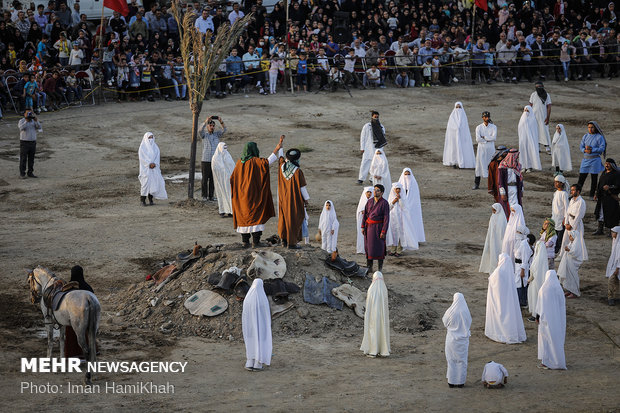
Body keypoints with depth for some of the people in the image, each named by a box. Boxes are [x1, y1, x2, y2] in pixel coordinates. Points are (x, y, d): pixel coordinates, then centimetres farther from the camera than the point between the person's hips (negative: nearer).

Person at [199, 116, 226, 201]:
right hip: (205, 161, -2)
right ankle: (204, 196, 8)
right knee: (205, 179, 1)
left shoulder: (217, 134, 11)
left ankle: (211, 196, 10)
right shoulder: (204, 135, 3)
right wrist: (206, 121, -30)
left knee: (213, 180, 4)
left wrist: (221, 122, -22)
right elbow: (200, 130, -19)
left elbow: (224, 130, -4)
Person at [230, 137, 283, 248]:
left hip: (242, 196, 5)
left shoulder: (239, 163, 4)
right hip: (254, 195, -5)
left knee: (243, 217, 11)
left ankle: (245, 241, 10)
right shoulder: (255, 161, -11)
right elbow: (267, 162, -28)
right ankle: (255, 240, -6)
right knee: (256, 215, 0)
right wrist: (277, 148, -27)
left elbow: (232, 178, 5)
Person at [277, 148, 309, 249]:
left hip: (283, 199, 6)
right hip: (295, 199, -6)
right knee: (294, 220, 2)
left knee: (284, 217, 18)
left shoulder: (282, 166, -5)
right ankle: (291, 243, 4)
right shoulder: (298, 171, -19)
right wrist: (306, 199, -1)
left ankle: (283, 239, 18)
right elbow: (302, 187, -15)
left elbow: (281, 157, 17)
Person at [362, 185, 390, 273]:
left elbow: (386, 218, -13)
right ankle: (369, 267, 11)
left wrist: (383, 232, -18)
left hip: (378, 227, -5)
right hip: (369, 226, 5)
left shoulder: (384, 203, -12)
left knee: (379, 247, -3)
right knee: (368, 246, 5)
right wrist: (363, 227, 3)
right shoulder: (370, 201, 4)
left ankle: (380, 267, 10)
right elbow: (365, 214, 8)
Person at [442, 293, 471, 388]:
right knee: (462, 360, 12)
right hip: (463, 338, 1)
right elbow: (469, 324, 3)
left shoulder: (450, 312, -17)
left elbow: (445, 323, -1)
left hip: (452, 338, -1)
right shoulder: (466, 311, -11)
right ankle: (460, 381, 16)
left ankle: (452, 381, 14)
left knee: (452, 360, 11)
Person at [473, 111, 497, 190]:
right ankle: (476, 184, 5)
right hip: (481, 149, 0)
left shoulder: (493, 127, 3)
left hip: (491, 149, 0)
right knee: (479, 165, 0)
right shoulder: (479, 127, 2)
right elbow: (478, 139, -12)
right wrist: (487, 140, -11)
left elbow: (494, 138, -13)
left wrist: (484, 137, -12)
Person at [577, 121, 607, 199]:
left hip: (595, 160, -3)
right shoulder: (585, 136, 9)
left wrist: (592, 150, -17)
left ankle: (592, 195, 12)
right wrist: (585, 150, -13)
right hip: (585, 159, 3)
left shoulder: (599, 137, -4)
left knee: (594, 178, 4)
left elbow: (602, 148, -10)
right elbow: (581, 146, 8)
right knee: (581, 177, 0)